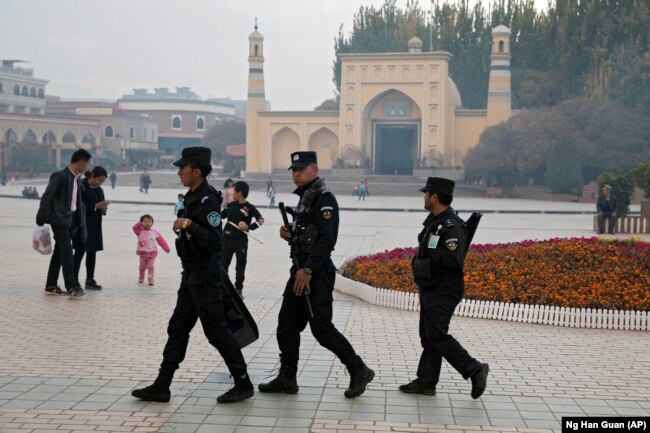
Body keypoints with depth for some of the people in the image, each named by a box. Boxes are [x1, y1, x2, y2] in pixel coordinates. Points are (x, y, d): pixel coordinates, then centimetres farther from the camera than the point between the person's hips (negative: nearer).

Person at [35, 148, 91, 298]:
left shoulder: (76, 178, 13)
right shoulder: (60, 176, -12)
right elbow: (46, 197, -14)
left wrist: (80, 222, 15)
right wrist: (41, 219, -15)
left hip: (71, 220, 8)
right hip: (60, 220, -8)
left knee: (59, 253, 12)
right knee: (67, 253, -10)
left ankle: (50, 286, 19)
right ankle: (72, 287, -10)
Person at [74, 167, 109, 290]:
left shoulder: (99, 190, 11)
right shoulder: (81, 187, -11)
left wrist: (103, 208, -6)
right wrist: (96, 206, -21)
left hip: (95, 226, 7)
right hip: (82, 225, -7)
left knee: (92, 252, 9)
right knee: (79, 252, -3)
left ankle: (90, 280, 16)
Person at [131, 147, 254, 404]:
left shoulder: (208, 201, -19)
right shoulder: (193, 198, 11)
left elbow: (215, 242, -27)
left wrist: (188, 225, -29)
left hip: (205, 278, -10)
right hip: (192, 276, 10)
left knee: (216, 331, -2)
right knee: (177, 329, 10)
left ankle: (243, 384, 9)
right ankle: (161, 387, 16)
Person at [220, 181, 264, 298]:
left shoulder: (249, 207, -9)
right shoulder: (231, 205, 5)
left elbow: (261, 219, -3)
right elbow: (220, 216, 17)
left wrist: (249, 227, -14)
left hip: (241, 241, -4)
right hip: (227, 239, 4)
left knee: (240, 267, 3)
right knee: (222, 264, 8)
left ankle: (238, 289, 14)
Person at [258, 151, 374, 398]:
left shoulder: (324, 198, -12)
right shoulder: (304, 197, 18)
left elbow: (327, 239, -21)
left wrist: (308, 270, -23)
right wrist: (290, 235, 5)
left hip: (316, 273, -10)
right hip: (300, 270, 10)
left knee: (322, 328, -6)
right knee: (286, 325, 9)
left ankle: (359, 371, 6)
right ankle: (286, 378, 17)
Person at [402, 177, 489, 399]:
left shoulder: (452, 225, -20)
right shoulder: (434, 220, 12)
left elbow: (454, 259, -29)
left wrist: (431, 249, -20)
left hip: (443, 292, -10)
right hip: (430, 289, 10)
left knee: (437, 335, -11)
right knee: (428, 336, 12)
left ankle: (475, 370, -1)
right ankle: (426, 382, 18)